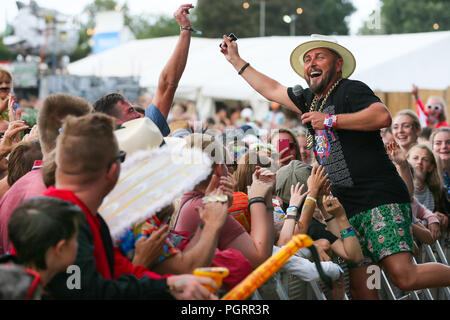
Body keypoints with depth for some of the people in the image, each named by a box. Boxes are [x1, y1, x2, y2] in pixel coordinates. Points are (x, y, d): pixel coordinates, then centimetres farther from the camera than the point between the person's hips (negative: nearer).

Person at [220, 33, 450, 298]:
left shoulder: (351, 90, -4)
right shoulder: (309, 99, 21)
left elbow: (383, 116, -22)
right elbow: (271, 89, 34)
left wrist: (330, 120, -16)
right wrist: (236, 59, 37)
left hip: (381, 200, -8)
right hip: (346, 208, 8)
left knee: (404, 278, -19)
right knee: (357, 285, 2)